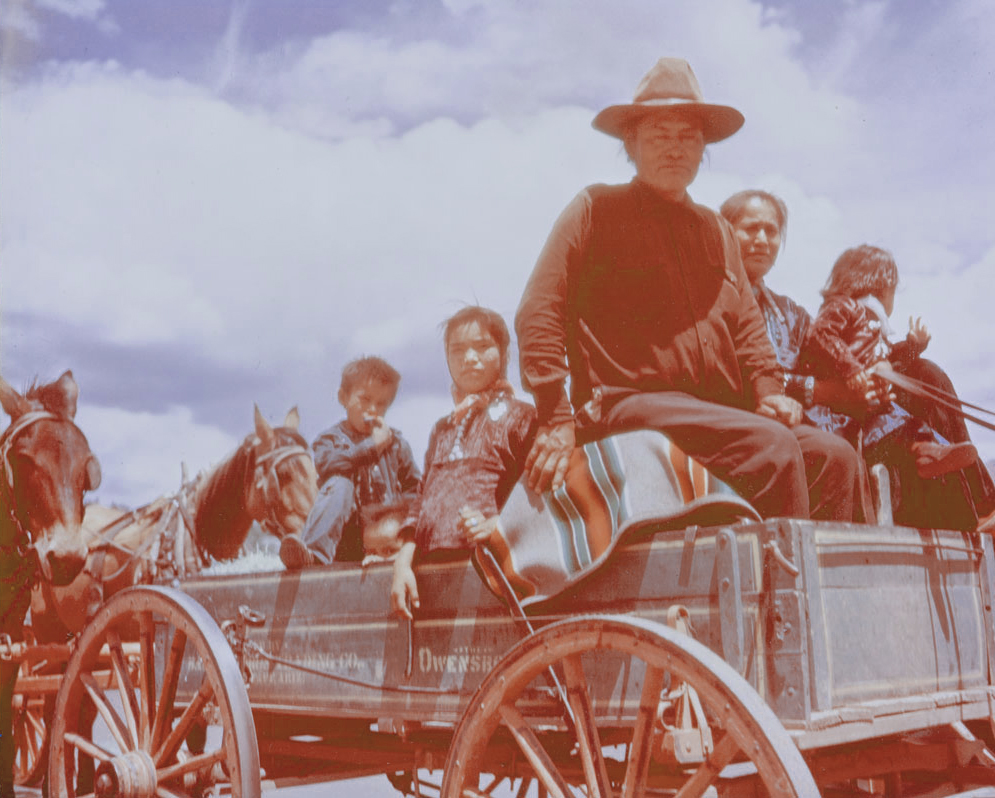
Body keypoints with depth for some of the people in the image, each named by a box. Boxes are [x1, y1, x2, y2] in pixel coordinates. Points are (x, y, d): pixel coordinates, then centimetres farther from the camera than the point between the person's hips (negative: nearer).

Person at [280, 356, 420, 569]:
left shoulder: (396, 443, 17)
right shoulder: (331, 439, 11)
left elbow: (416, 490, 14)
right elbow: (327, 463, -14)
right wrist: (372, 446, -12)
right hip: (346, 541, -2)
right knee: (339, 485, -29)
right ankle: (311, 551, -44)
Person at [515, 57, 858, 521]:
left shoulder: (715, 230, 23)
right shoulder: (596, 211, 4)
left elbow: (747, 325, 23)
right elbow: (538, 314, -2)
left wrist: (770, 391, 2)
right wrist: (556, 418, -11)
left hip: (719, 410, 7)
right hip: (627, 404, -7)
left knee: (834, 460, -11)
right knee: (772, 446, -27)